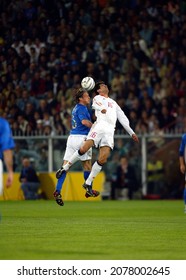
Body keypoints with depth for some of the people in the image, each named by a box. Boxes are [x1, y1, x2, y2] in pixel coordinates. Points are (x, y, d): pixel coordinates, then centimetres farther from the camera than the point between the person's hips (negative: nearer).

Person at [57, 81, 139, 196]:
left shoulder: (114, 103, 35)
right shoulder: (98, 98, 17)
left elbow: (123, 118, 35)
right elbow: (95, 104, -8)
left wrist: (132, 133, 28)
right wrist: (101, 109, -32)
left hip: (110, 131, 4)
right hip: (99, 125, -4)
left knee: (103, 159, -12)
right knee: (83, 149, -21)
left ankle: (88, 184, -3)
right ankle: (65, 168, -2)